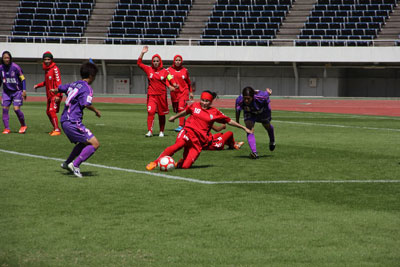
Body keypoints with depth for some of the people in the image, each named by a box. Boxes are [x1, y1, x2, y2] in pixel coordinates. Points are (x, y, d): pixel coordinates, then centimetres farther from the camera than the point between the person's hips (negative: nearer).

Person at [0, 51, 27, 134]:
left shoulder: (15, 67, -14)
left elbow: (23, 79, -7)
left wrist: (24, 90, -13)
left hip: (17, 91, -4)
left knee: (16, 109, -12)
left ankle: (23, 126, 9)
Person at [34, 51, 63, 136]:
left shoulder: (55, 69, -12)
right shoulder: (46, 69, 14)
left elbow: (58, 82, -18)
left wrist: (58, 95, -25)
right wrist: (38, 85, 20)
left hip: (55, 94, -9)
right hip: (49, 95, 9)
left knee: (52, 111, -17)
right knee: (48, 112, 13)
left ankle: (57, 130, -15)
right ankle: (55, 129, 24)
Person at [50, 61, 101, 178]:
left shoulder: (73, 85, 15)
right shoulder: (86, 88, -11)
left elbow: (60, 88, 33)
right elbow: (86, 104, -25)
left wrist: (54, 91, 57)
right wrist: (96, 111, -7)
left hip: (64, 120, 9)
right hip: (73, 123, -9)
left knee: (84, 142, 28)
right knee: (95, 143, -12)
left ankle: (67, 163, 33)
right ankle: (75, 165, -15)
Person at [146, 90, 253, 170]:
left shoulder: (215, 113, 9)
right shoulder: (195, 106, 12)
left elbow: (229, 121, 18)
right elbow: (185, 111, 32)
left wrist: (244, 128, 22)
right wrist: (174, 117, 47)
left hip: (200, 140, 1)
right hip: (188, 132, 0)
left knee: (185, 166, -15)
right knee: (178, 144, -37)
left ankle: (180, 162, 24)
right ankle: (155, 163, -35)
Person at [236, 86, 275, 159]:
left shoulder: (260, 97, -47)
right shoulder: (239, 101, -40)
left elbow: (267, 94, -22)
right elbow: (238, 111, -18)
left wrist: (268, 92, 2)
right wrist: (237, 122, -4)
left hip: (263, 110, 0)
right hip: (249, 113, 0)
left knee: (267, 125, 24)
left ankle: (272, 141, 57)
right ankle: (254, 152, -20)